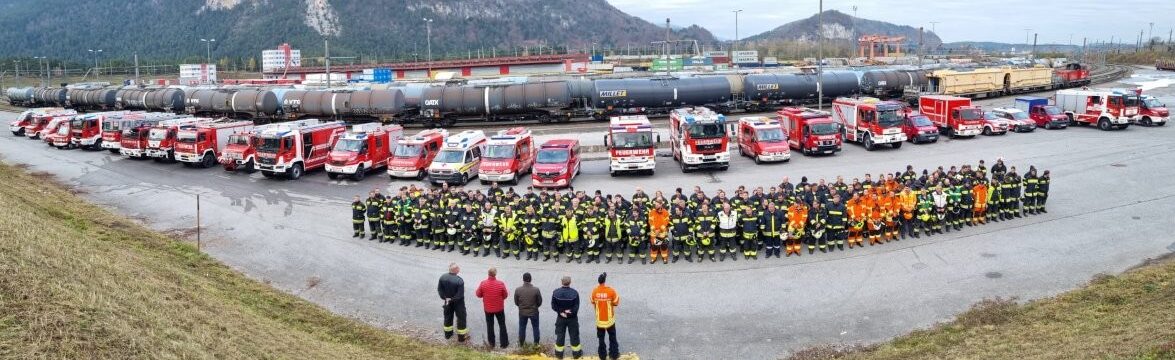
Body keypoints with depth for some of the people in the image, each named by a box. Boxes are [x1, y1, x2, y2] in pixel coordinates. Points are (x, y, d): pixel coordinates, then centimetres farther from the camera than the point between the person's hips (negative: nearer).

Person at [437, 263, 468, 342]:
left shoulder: (443, 277, -12)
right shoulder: (459, 281, -28)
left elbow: (439, 290, -4)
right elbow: (460, 295, -26)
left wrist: (445, 298, -1)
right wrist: (452, 299, -13)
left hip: (447, 301, 5)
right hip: (458, 303, -5)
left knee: (448, 317, 23)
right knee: (461, 318, 11)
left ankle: (448, 334, 38)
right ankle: (461, 337, 19)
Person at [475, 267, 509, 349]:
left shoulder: (483, 283, -19)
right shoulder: (501, 284, -21)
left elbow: (478, 294, -5)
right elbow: (505, 295, -7)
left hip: (488, 308, 1)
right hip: (499, 308, -1)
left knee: (490, 325, 18)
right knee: (502, 325, 14)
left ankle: (491, 342, 28)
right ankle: (504, 343, 20)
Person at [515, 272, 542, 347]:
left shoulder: (518, 290, -17)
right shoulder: (536, 290, -20)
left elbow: (516, 302, -4)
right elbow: (540, 302, -8)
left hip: (522, 312, 1)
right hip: (534, 312, -1)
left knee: (522, 328, 20)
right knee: (535, 328, 18)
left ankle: (521, 344, 35)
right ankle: (536, 344, 29)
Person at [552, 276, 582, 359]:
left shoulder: (556, 292, -11)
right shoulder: (574, 293, -18)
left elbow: (553, 306, -9)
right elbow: (576, 307, -18)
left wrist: (561, 312, -7)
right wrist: (569, 311, -10)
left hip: (560, 318, 2)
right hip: (572, 318, -2)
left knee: (560, 335, 13)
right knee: (574, 335, 13)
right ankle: (577, 353, 25)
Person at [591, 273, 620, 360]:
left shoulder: (594, 291, -11)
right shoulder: (611, 291, -19)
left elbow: (593, 304, 2)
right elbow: (616, 303, -10)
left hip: (599, 319, 2)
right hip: (609, 319, -2)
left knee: (601, 338, 15)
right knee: (612, 337, 15)